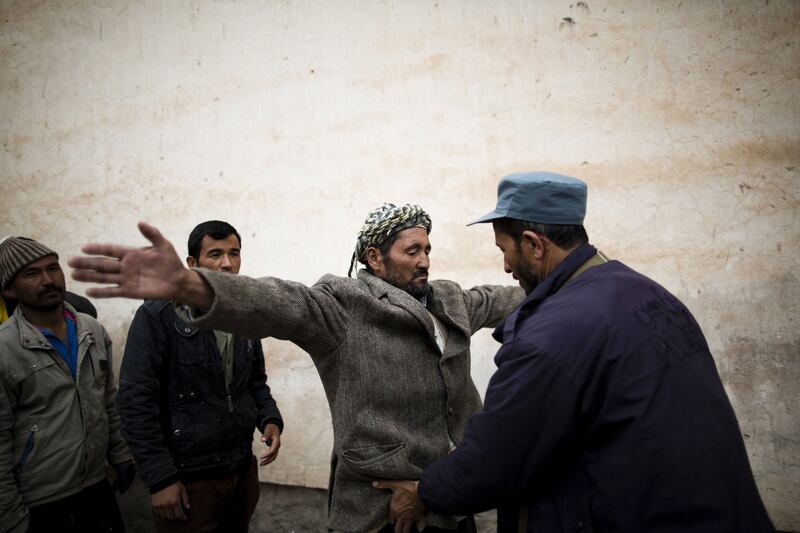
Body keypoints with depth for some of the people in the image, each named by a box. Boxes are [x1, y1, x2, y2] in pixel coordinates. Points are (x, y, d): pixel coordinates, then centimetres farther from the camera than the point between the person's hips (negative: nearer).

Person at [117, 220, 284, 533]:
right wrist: (160, 477, -16)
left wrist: (270, 419, -4)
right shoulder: (157, 316, -12)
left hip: (243, 469, 6)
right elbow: (136, 400, -15)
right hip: (187, 477, -6)